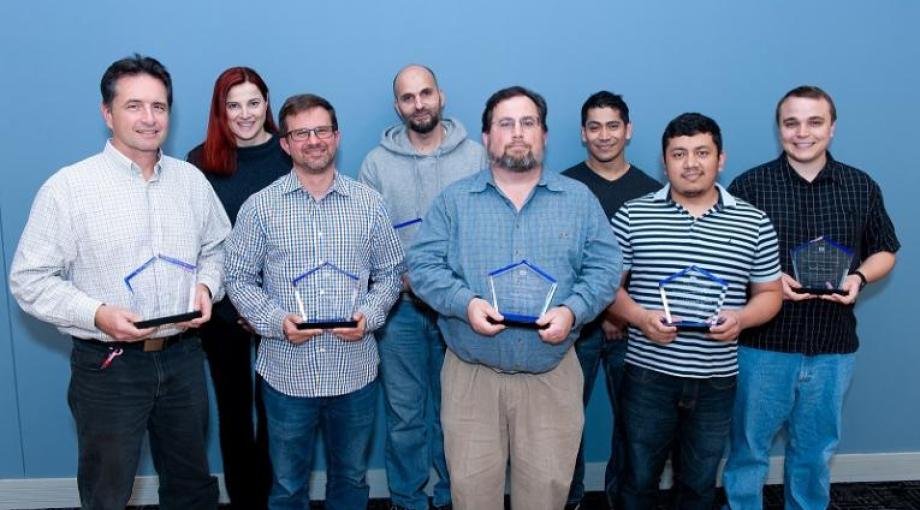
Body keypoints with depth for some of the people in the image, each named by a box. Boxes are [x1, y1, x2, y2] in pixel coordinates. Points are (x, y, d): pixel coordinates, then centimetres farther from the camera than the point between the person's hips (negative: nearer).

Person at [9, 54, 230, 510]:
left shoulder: (192, 180, 2)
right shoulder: (67, 187, -10)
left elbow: (217, 247, 13)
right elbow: (29, 279, -9)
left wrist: (206, 285, -8)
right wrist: (97, 315, -22)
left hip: (183, 357, 4)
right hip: (107, 365, -3)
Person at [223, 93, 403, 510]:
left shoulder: (368, 203, 1)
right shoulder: (260, 207, -2)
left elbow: (390, 272, 6)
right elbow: (240, 279, 1)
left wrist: (369, 315, -11)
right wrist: (277, 321, -15)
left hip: (355, 370, 1)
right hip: (287, 372, -1)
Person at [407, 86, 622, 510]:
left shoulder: (580, 200, 6)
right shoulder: (454, 200, 3)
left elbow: (604, 268, 3)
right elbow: (422, 265, -2)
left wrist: (572, 311, -15)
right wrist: (465, 303, -19)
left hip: (552, 376, 1)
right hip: (471, 375, 0)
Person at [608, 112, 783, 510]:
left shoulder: (753, 223, 2)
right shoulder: (632, 215, -1)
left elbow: (769, 294, 8)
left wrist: (741, 318, -13)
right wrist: (639, 316, -17)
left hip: (716, 380, 2)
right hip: (648, 374, -1)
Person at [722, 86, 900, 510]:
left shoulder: (862, 187, 5)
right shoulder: (749, 185, -4)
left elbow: (884, 251, 12)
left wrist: (859, 277, -9)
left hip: (833, 347, 3)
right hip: (763, 343, -2)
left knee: (816, 450, 19)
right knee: (748, 446, 9)